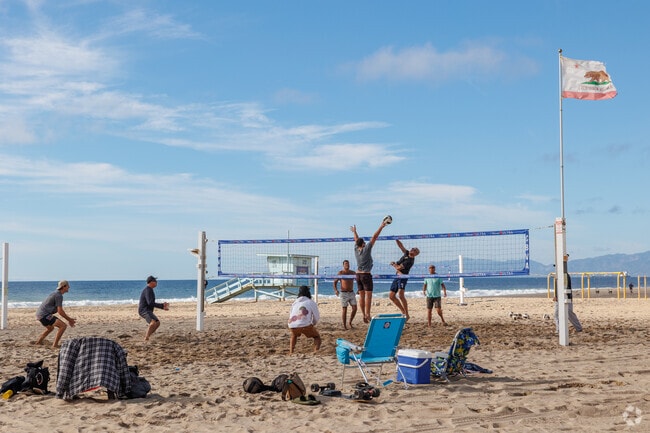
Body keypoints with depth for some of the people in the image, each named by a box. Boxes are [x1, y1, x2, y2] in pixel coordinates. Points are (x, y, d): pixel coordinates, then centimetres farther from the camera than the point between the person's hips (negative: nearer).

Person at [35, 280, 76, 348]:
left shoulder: (56, 293, 17)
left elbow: (60, 310, 22)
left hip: (39, 314, 11)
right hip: (44, 315, -11)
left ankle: (38, 342, 41)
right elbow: (60, 312, -18)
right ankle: (55, 345, -16)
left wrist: (69, 319, 16)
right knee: (63, 326, -16)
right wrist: (69, 320, -8)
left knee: (50, 328, 35)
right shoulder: (59, 296, -14)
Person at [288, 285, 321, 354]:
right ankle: (316, 352, -1)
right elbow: (317, 318, 18)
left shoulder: (294, 303, 26)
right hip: (305, 325, -3)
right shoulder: (312, 303, 16)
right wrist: (312, 325, 39)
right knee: (317, 337, 24)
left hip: (293, 326, 3)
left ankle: (291, 352, 22)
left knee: (294, 335, 39)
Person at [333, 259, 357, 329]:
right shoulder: (340, 273, -5)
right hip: (344, 294, -4)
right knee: (344, 310, -3)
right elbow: (335, 282, -6)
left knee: (354, 308, -5)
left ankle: (350, 322, 16)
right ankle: (344, 325, 8)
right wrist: (335, 290, -24)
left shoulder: (353, 272, 6)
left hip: (351, 293, 4)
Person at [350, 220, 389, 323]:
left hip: (358, 275, 6)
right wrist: (381, 226, -10)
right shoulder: (366, 249, -10)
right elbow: (374, 237, -10)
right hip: (366, 275, -6)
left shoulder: (356, 249, 4)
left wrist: (354, 232, 41)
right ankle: (368, 315, -12)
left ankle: (364, 315, 5)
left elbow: (356, 240, 23)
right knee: (368, 295, -7)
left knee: (361, 296, 6)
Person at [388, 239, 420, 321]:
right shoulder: (406, 253, 8)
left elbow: (399, 267, -17)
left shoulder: (410, 261, -16)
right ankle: (403, 311, 15)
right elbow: (400, 246, 9)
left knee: (400, 295, -25)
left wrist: (393, 264, 2)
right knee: (391, 295, 7)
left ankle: (406, 315, -22)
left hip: (402, 277, -9)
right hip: (397, 276, 9)